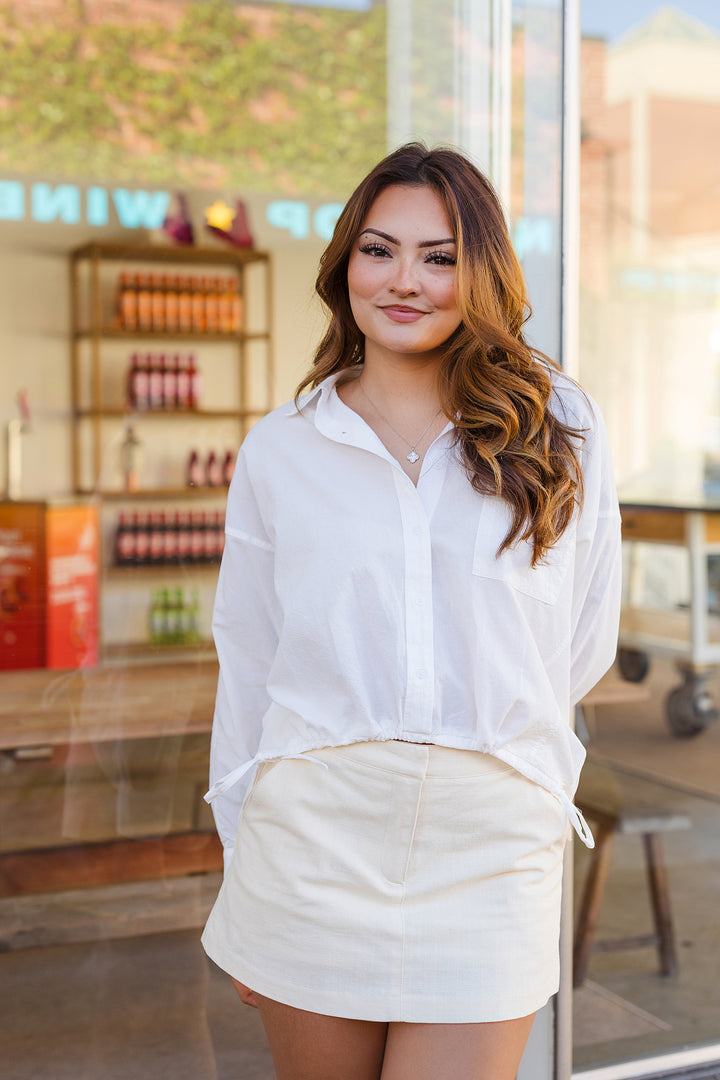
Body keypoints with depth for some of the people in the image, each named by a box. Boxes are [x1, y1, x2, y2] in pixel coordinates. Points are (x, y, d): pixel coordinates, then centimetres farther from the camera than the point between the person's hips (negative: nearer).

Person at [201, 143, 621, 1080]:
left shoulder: (561, 430, 3)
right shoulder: (278, 452, 5)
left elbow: (583, 649, 10)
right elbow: (248, 669, 8)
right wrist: (241, 880, 10)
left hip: (491, 851, 0)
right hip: (313, 837, 1)